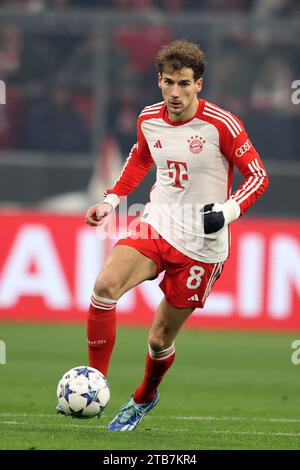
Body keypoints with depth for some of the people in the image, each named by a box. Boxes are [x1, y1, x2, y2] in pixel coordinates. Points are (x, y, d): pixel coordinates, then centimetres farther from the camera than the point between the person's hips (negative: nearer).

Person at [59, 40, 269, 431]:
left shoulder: (221, 125, -14)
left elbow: (257, 175, -7)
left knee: (161, 339, 3)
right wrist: (112, 200, 12)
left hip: (201, 245, -3)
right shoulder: (149, 120, 1)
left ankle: (144, 398, 36)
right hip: (157, 224, 3)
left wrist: (227, 211, -24)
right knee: (106, 285, -25)